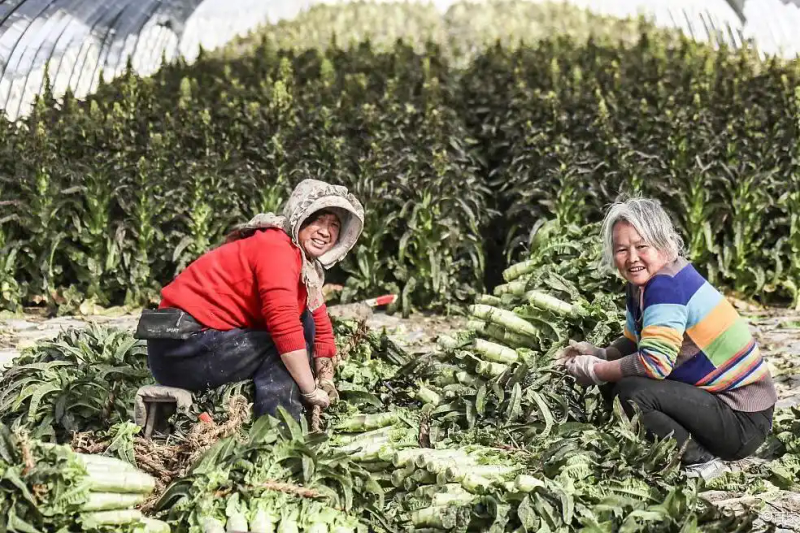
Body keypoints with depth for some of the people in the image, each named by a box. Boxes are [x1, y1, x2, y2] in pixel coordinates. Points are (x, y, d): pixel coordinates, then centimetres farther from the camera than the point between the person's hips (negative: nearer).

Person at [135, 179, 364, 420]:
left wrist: (326, 381, 4)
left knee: (305, 319, 6)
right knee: (285, 347, -16)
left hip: (210, 338, 9)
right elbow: (285, 328, -27)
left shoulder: (307, 265, 12)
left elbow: (321, 327, 17)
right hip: (181, 347, -9)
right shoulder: (277, 248, -17)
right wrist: (311, 392, -21)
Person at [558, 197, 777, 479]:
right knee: (613, 385, 7)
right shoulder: (641, 285, 7)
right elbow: (633, 345, 19)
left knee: (632, 390, -25)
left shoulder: (666, 284, -21)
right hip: (716, 400, 10)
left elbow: (653, 362, -27)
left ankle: (699, 461, -8)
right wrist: (597, 354, 0)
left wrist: (595, 371, -14)